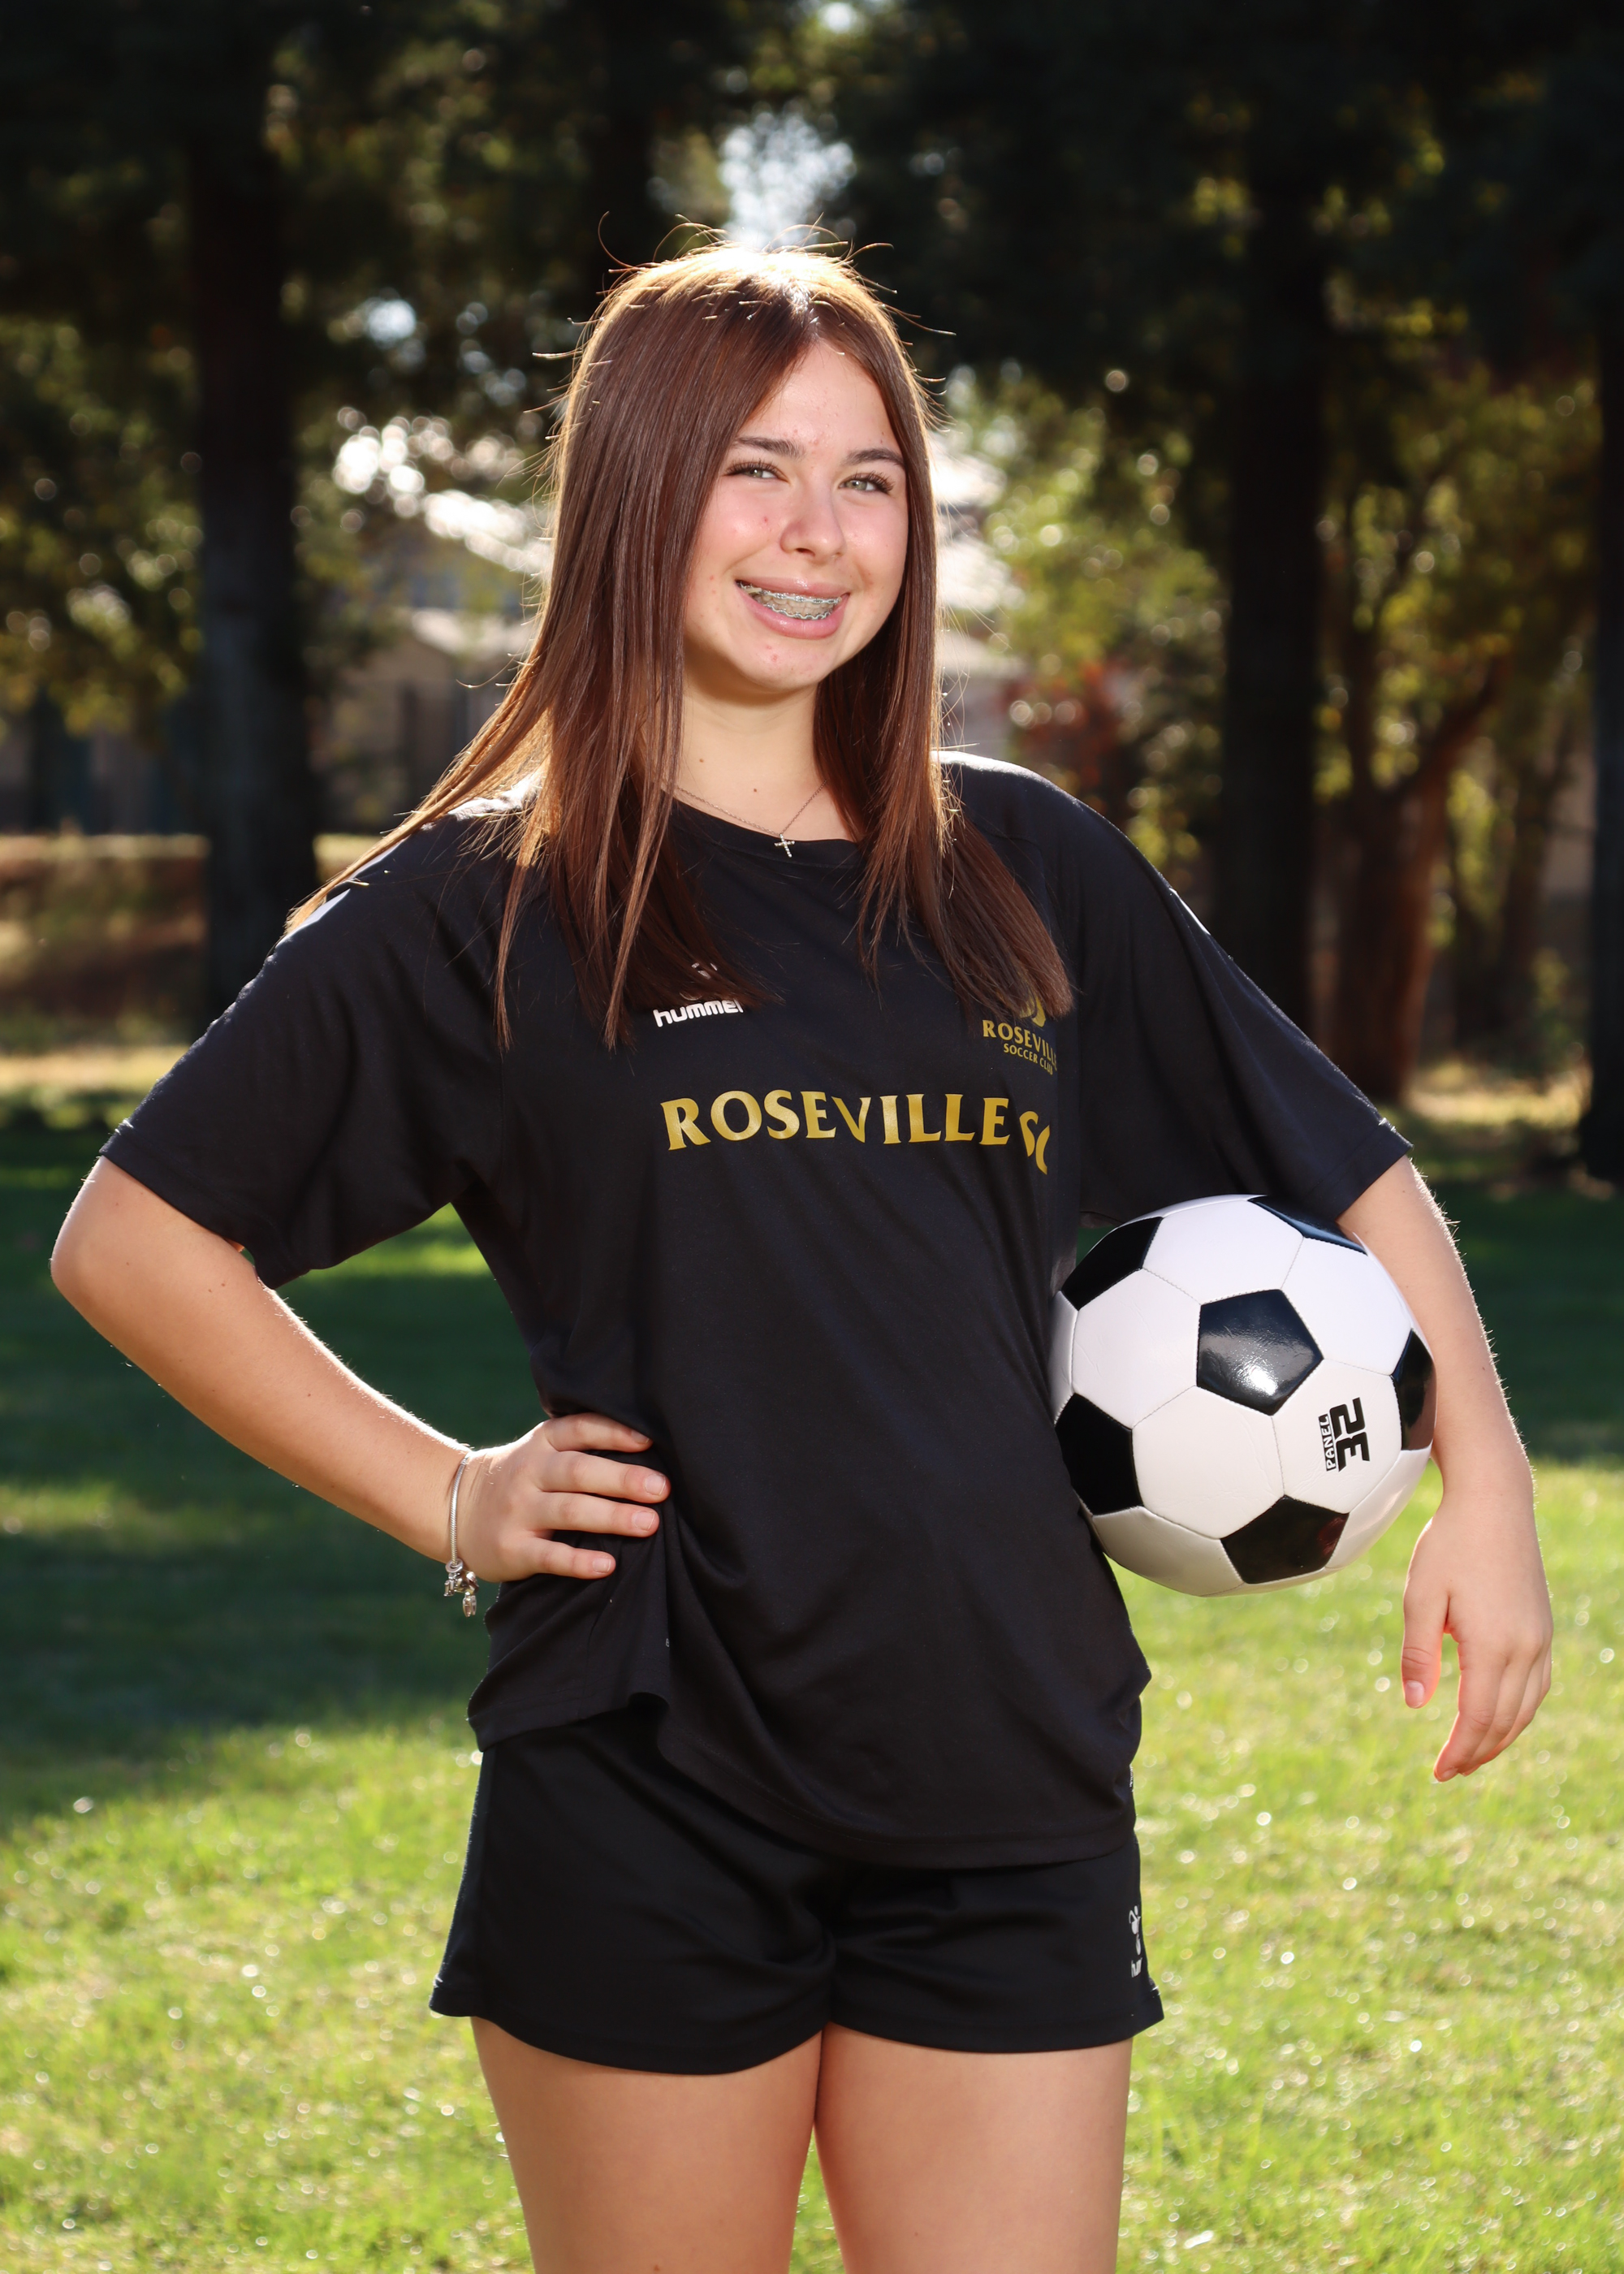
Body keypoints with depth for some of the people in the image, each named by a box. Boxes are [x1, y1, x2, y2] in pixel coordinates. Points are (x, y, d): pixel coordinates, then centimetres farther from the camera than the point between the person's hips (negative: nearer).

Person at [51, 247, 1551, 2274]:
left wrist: (1484, 1496, 8)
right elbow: (133, 1238, 2)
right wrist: (444, 1500, -2)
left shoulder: (1025, 872, 11)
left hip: (1009, 1795, 3)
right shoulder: (486, 901, 1)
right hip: (643, 1802, -3)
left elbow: (1347, 1172, 18)